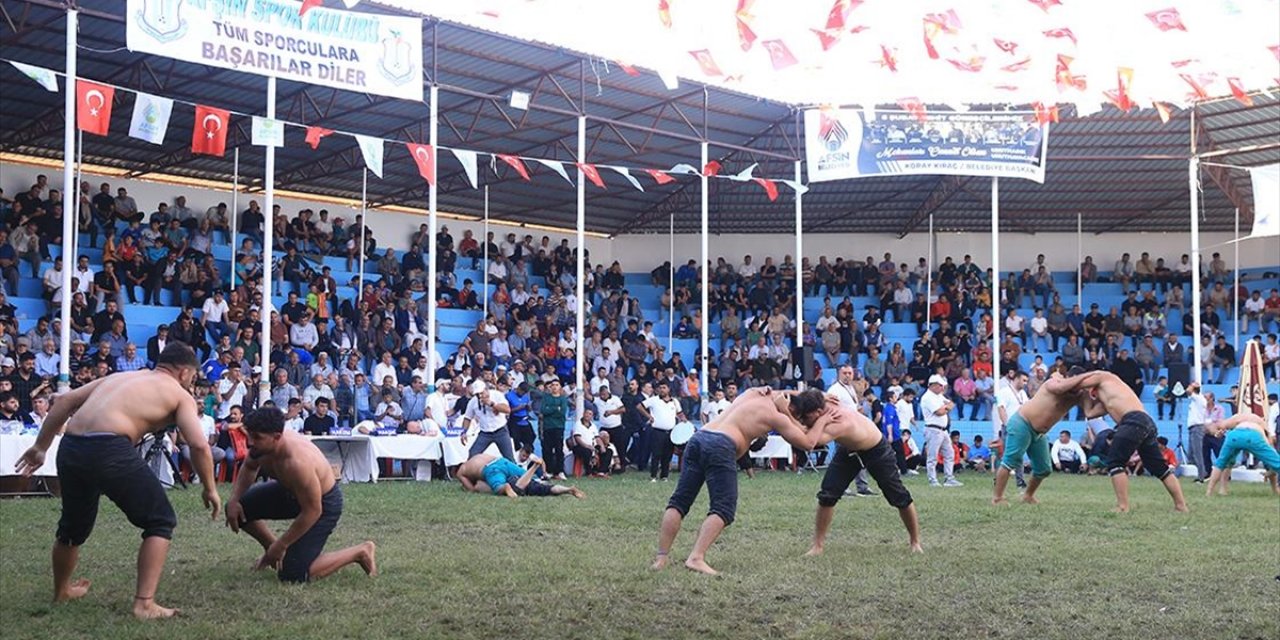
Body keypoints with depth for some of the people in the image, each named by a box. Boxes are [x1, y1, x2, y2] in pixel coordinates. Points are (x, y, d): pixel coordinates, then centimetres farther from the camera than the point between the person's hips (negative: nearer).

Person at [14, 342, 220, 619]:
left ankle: (62, 591, 51)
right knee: (161, 521, 8)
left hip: (70, 448, 7)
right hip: (109, 450, -7)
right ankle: (144, 603, 0)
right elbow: (199, 445, 1)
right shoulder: (179, 395, 13)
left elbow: (65, 400, 21)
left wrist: (41, 447, 24)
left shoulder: (119, 376, 30)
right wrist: (210, 489, 13)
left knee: (73, 524, 30)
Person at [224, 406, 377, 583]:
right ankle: (273, 549, 25)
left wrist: (281, 545, -22)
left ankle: (361, 552, 1)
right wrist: (233, 500, -6)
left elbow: (312, 512, -31)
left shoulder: (297, 463, -41)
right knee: (239, 508, 0)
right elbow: (249, 468, 9)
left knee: (292, 575, -13)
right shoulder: (264, 443, -18)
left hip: (323, 503, -8)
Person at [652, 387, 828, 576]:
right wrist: (823, 421, 29)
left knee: (679, 502, 7)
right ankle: (696, 558, -22)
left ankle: (661, 558, 1)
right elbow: (808, 442, 12)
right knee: (724, 509, -5)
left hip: (698, 438, 7)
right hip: (721, 446, -7)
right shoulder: (776, 416, 7)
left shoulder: (755, 393, 24)